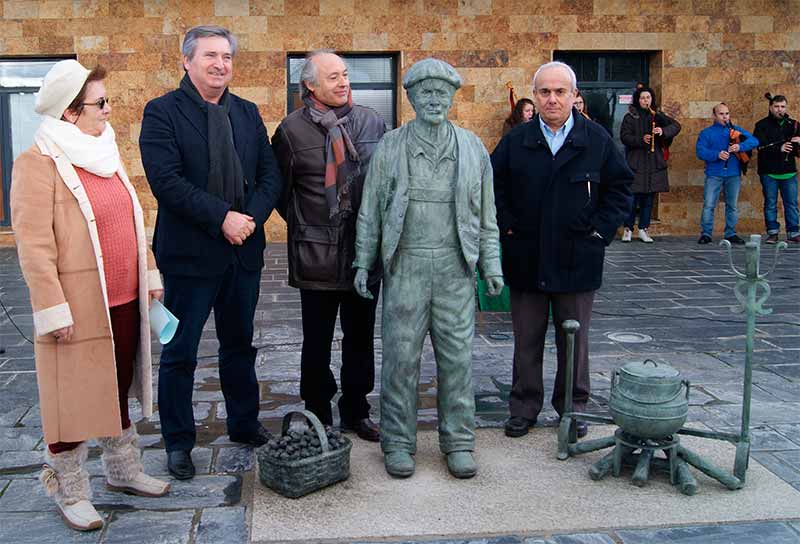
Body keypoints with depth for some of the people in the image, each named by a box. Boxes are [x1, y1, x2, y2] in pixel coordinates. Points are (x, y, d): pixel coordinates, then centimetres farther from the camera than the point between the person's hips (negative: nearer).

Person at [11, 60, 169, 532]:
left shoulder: (106, 154, 11)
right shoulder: (39, 163, -13)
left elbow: (133, 222, 17)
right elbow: (34, 245, -16)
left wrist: (150, 275, 14)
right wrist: (53, 310, -18)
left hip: (124, 302, 8)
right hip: (79, 307, -7)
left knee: (117, 389, 20)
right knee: (73, 397, 5)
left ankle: (123, 470, 36)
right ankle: (70, 492, 21)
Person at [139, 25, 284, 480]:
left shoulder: (248, 113, 10)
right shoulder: (162, 112, -6)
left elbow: (272, 174, 5)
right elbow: (166, 181, -16)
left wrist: (252, 217, -13)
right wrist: (222, 217, -20)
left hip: (244, 250, 5)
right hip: (190, 251, -5)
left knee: (240, 344, 18)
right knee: (179, 353, 5)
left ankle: (245, 424, 34)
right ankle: (179, 442, 20)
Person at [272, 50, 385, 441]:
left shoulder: (372, 122, 3)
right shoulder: (292, 129, -4)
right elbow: (281, 189, 4)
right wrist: (303, 227, 6)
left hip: (366, 251, 3)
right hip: (317, 255, -2)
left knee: (360, 337, 13)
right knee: (317, 341, 9)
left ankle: (356, 411, 29)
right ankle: (318, 417, 23)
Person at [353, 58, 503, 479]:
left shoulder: (472, 148, 8)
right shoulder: (390, 147, 4)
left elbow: (486, 213, 12)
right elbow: (370, 210, 7)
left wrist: (491, 264, 6)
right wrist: (363, 263, 2)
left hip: (456, 269, 1)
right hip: (405, 266, -1)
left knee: (457, 355, 5)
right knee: (401, 354, 1)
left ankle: (458, 441, 18)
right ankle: (398, 441, 15)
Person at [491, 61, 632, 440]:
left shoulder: (598, 140, 1)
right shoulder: (516, 142, 3)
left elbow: (620, 188, 5)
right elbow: (492, 186, 10)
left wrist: (600, 231, -4)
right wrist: (506, 226, -1)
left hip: (577, 262, -1)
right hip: (526, 262, 1)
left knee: (574, 339, 11)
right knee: (527, 340, 10)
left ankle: (573, 406, 26)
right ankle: (524, 406, 23)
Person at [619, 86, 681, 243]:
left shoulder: (657, 116, 11)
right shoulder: (630, 117, 3)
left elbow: (676, 125, 3)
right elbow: (624, 136, -5)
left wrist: (663, 131, -16)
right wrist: (640, 140, -21)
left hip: (654, 162, 3)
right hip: (635, 162, -3)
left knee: (649, 197, 6)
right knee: (633, 196, -6)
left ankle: (643, 229, 14)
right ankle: (628, 229, 4)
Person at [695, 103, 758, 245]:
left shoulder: (736, 130, 13)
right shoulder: (706, 133, 7)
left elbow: (754, 141, 2)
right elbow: (700, 151, -7)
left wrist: (740, 146, -18)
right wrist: (717, 155, -22)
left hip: (733, 174, 2)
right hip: (714, 174, -2)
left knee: (732, 205, 7)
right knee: (708, 205, -7)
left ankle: (731, 234, 16)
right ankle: (705, 234, 0)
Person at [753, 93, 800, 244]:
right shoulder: (762, 125, 1)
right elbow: (762, 146, -13)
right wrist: (779, 148, -26)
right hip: (769, 172, -2)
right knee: (770, 203, 4)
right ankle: (772, 233, 11)